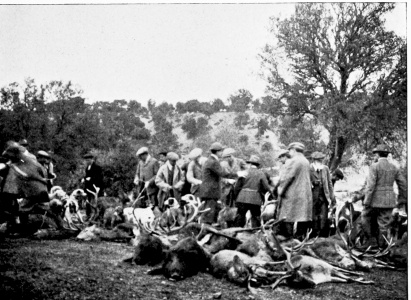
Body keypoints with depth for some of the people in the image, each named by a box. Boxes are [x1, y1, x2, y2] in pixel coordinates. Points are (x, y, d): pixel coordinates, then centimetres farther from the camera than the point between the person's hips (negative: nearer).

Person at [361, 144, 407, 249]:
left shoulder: (374, 166, -11)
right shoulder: (394, 168, 6)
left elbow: (370, 186, -18)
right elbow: (403, 185, 8)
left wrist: (366, 202, -15)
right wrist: (402, 200, 18)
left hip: (375, 201, -5)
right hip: (389, 202, 5)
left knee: (365, 217, 16)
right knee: (383, 225, 11)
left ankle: (370, 240, 9)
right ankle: (380, 246, 15)